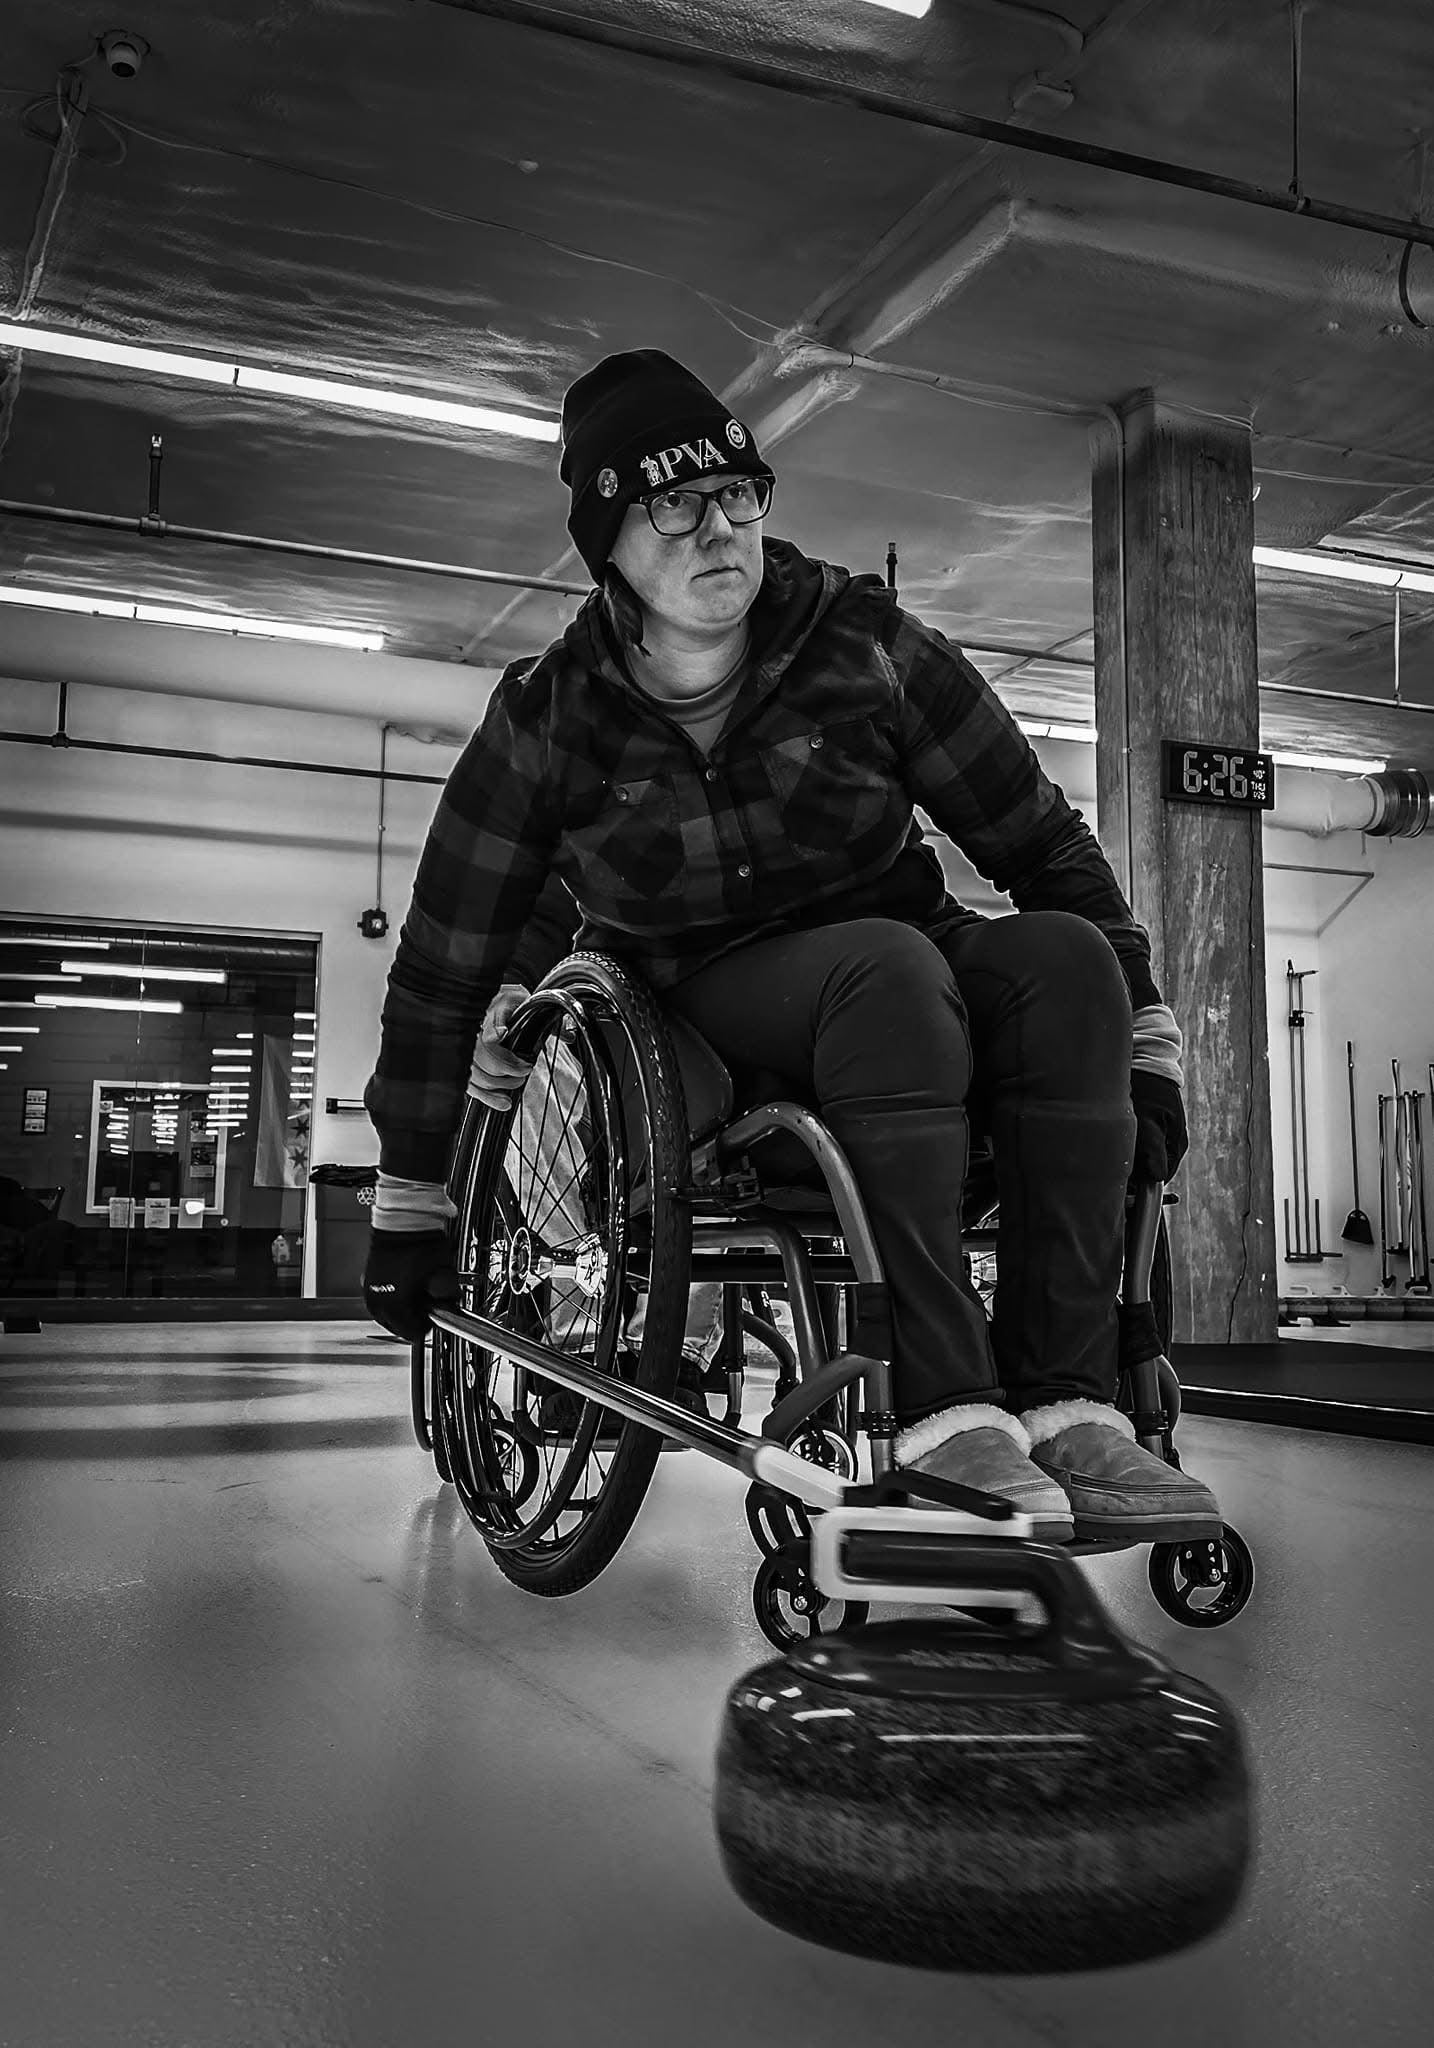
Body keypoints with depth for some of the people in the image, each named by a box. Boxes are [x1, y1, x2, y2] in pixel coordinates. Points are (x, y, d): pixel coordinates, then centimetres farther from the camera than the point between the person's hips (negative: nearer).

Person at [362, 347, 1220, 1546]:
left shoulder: (864, 644, -5)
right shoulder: (549, 720, -7)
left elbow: (1042, 840, 0)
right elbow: (439, 972, -1)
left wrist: (1140, 1048, -5)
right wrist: (410, 1208, 1)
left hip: (899, 976, 3)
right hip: (700, 1004, -2)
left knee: (1065, 955, -29)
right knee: (891, 965, -35)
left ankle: (1065, 1404, -32)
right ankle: (943, 1413, -38)